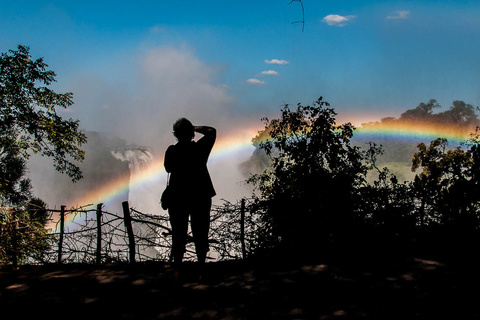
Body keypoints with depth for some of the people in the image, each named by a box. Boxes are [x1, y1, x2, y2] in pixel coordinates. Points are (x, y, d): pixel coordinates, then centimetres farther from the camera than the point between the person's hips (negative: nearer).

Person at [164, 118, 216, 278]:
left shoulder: (172, 151, -9)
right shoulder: (200, 148, -8)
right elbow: (211, 131, 8)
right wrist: (195, 128, 6)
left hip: (177, 197, 0)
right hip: (200, 197, 0)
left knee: (178, 234, 8)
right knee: (200, 233, 8)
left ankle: (177, 269, 9)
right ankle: (201, 267, 13)